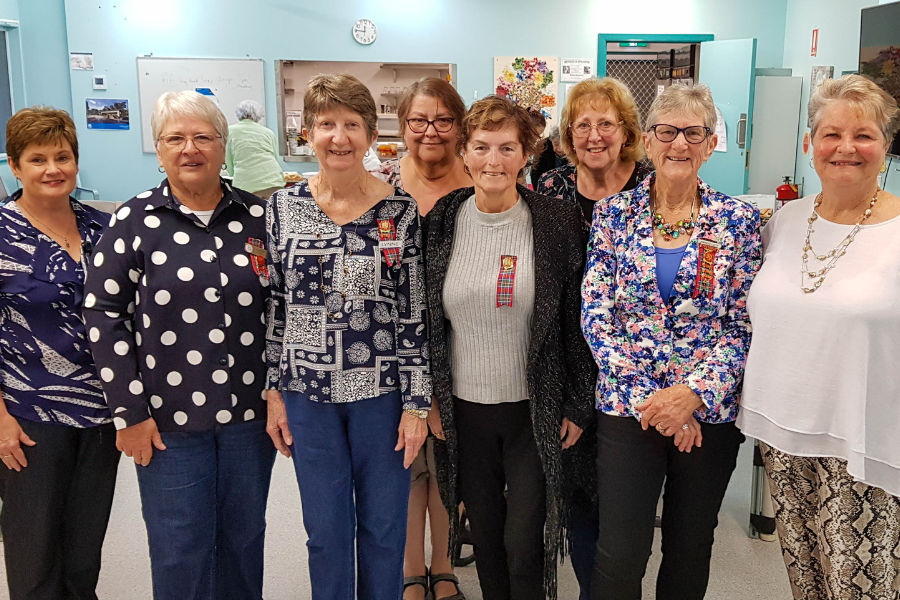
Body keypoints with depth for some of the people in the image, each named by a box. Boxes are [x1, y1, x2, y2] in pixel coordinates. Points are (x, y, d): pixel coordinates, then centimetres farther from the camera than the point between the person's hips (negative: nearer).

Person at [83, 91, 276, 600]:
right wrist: (129, 411, -6)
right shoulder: (135, 221, -4)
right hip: (169, 420, -2)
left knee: (245, 535, 16)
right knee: (181, 549, 9)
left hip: (250, 413, 2)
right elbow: (104, 312, -4)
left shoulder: (256, 215, 1)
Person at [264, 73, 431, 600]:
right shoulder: (283, 207, 0)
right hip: (307, 394, 2)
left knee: (383, 527, 12)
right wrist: (273, 390, 3)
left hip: (382, 393, -1)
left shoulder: (401, 210, -6)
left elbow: (416, 315, -5)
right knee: (326, 530, 13)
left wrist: (417, 403, -6)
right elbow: (272, 306, 5)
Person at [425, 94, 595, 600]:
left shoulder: (559, 223, -8)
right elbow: (424, 319, 5)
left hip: (535, 409, -2)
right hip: (463, 407, 3)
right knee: (484, 534, 16)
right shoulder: (442, 222, -2)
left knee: (526, 541, 2)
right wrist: (426, 401, 4)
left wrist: (578, 406, -3)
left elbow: (578, 321, -3)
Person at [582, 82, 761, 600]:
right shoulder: (614, 214, -1)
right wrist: (652, 400, -13)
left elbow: (744, 325, -2)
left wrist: (693, 394, -16)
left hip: (710, 412, 1)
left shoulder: (740, 221, -1)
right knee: (619, 557, 0)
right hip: (627, 409, -1)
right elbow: (596, 314, -5)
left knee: (690, 549, 16)